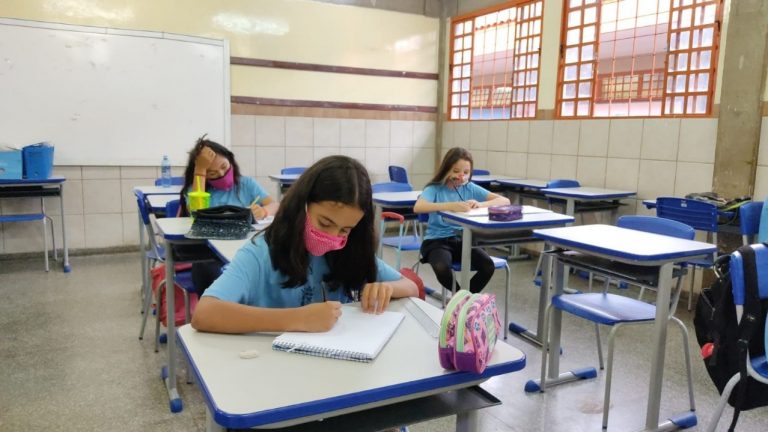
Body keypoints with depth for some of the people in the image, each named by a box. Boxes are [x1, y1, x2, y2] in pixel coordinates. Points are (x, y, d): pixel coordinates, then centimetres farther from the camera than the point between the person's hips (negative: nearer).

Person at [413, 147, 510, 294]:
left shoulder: (470, 188, 6)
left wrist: (480, 204, -20)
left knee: (488, 266, -22)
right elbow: (418, 207, -26)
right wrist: (450, 206, -37)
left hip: (463, 239, 3)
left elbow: (505, 201, 0)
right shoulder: (434, 189, -4)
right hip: (437, 240, -3)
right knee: (442, 268, -33)